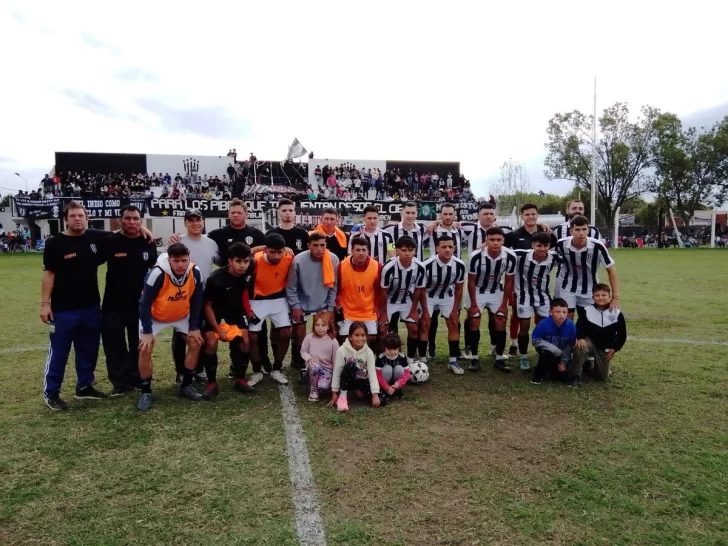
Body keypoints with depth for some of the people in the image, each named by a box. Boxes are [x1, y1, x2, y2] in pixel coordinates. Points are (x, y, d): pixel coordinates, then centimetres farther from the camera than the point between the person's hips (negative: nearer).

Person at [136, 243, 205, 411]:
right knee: (145, 349, -15)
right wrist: (147, 332, -24)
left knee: (196, 343, -4)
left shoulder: (195, 273, -24)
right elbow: (144, 303, -26)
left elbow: (196, 301, -10)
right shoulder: (157, 273, -35)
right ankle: (146, 392, 1)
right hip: (155, 316, -3)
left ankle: (186, 386, 12)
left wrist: (194, 327, -9)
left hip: (182, 316, 4)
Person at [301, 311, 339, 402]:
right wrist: (309, 358, -18)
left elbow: (335, 360, -3)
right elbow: (303, 351, 3)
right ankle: (313, 389, -10)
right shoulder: (309, 337, -8)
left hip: (327, 369, -1)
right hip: (313, 366, 1)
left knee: (324, 387, -29)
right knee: (315, 366, -37)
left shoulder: (333, 341, -9)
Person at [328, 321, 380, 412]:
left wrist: (375, 395, -26)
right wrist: (334, 393, -16)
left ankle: (361, 391, 13)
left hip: (362, 381, 3)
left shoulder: (368, 352, -13)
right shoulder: (342, 350, -20)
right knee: (350, 364, -35)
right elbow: (336, 372, -16)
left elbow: (372, 373, -18)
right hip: (347, 380, -3)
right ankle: (343, 396, -23)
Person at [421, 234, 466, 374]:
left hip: (447, 296, 3)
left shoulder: (459, 265, -22)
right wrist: (425, 311, -15)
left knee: (454, 325, -2)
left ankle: (453, 361, 7)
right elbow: (421, 289, -19)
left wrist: (455, 310, -4)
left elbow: (458, 289, -6)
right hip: (428, 296, -3)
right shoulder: (427, 265, -32)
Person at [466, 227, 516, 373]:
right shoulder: (476, 256, -29)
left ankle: (499, 359, 9)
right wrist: (473, 304, -12)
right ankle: (475, 359, 6)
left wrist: (504, 304, -6)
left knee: (500, 323, -2)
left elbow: (509, 281, -8)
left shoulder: (510, 257, -22)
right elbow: (471, 281, -16)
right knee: (474, 323, -5)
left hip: (496, 292, 2)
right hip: (477, 291, -2)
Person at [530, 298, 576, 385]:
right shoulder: (543, 324, -26)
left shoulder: (571, 325, -19)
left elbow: (570, 345, -12)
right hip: (548, 352, -2)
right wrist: (554, 348, -28)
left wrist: (564, 362, -16)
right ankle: (538, 374, -11)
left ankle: (552, 370, 27)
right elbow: (535, 340, -21)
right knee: (547, 353, -36)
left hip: (562, 355, 2)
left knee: (563, 376, -10)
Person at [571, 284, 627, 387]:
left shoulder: (617, 314, -10)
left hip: (606, 348, 2)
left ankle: (591, 363, 39)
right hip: (590, 341, -2)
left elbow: (622, 334, -1)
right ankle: (576, 376, -17)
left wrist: (615, 349, -6)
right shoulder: (586, 310, -13)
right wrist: (580, 338, -29)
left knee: (603, 377, 5)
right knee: (579, 348, -38)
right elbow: (579, 326, -10)